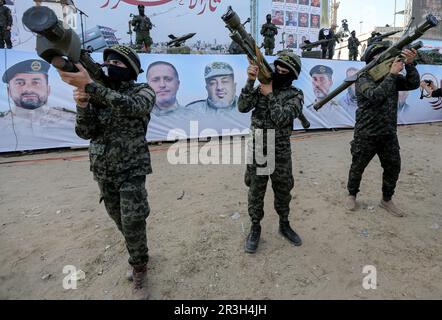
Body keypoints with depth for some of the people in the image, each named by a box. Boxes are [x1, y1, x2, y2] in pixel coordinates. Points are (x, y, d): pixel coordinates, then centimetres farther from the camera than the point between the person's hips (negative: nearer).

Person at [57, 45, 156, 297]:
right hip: (103, 172, 5)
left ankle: (139, 267, 17)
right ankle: (140, 258, 40)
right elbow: (85, 132, -2)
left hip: (132, 170, -5)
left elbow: (129, 107, -29)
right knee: (122, 221, 16)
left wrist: (89, 85, -35)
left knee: (132, 223, -9)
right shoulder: (98, 94, 5)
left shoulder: (143, 91, -6)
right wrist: (83, 103, -19)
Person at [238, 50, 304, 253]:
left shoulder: (295, 95, -4)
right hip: (257, 151, 1)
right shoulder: (261, 87, 3)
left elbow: (281, 119, -20)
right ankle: (255, 228, 26)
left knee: (283, 191, 14)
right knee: (256, 192, 9)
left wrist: (270, 95, -17)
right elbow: (242, 107, -12)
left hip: (280, 153, -1)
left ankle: (284, 225, 35)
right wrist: (250, 81, -19)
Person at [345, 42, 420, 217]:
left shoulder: (392, 78, 8)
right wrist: (392, 73, -25)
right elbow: (375, 96, -27)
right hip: (366, 135, -6)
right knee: (358, 167, 7)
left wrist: (410, 64, -16)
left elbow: (413, 84, -3)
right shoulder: (363, 79, -11)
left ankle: (387, 200, 28)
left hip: (389, 134, 6)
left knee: (393, 168, 11)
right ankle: (352, 195, 28)